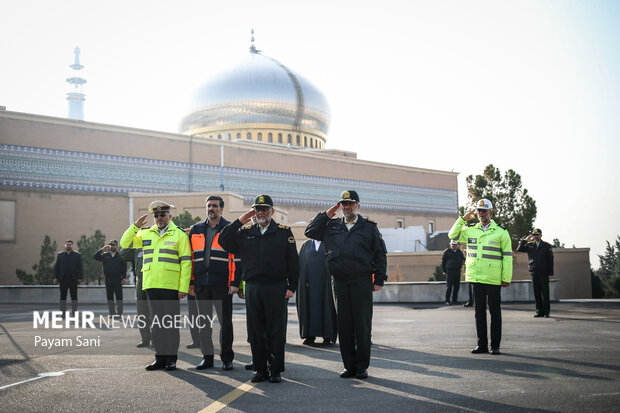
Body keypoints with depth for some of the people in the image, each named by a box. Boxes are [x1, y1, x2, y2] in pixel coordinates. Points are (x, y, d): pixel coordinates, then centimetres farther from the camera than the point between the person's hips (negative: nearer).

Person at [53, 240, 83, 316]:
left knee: (74, 296, -1)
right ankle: (63, 314, 7)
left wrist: (79, 278, -6)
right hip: (63, 279, 2)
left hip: (73, 279, -2)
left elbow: (80, 267, 2)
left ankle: (74, 313, 2)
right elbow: (56, 266, 11)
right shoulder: (60, 255, 12)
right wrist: (55, 277, 1)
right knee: (63, 296, 3)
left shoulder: (77, 255, 7)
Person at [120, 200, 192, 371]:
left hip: (171, 286, -4)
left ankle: (171, 359, 8)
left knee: (171, 324, 0)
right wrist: (136, 226, 0)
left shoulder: (179, 235, 1)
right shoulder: (146, 234, 15)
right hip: (151, 286, 4)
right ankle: (160, 358, 16)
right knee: (156, 323, 9)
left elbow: (186, 262, -3)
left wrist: (183, 288, -10)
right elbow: (125, 243, 15)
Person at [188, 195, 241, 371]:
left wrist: (235, 283, -9)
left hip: (222, 284, -4)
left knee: (225, 321, 2)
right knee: (204, 321, 9)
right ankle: (207, 356, 19)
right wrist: (190, 281, 8)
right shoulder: (195, 230, 12)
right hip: (201, 284, 4)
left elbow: (236, 258, -3)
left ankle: (227, 358, 12)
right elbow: (191, 257, 14)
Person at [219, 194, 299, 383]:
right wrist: (240, 220, -4)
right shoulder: (245, 232, 12)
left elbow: (293, 261, 3)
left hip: (276, 287, -2)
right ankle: (260, 369, 16)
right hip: (252, 288, 3)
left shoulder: (284, 232, 5)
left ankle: (276, 371, 10)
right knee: (256, 331, 6)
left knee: (276, 331, 1)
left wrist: (292, 287, -4)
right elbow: (223, 241, 0)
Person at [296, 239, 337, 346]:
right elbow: (301, 262, 6)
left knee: (326, 307, -1)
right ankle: (310, 336, 5)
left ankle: (327, 336, 5)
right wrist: (303, 280, -6)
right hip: (309, 282, 1)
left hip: (324, 283, -1)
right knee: (309, 307, 0)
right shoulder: (306, 245, 12)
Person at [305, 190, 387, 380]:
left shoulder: (369, 227, 7)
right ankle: (349, 366, 15)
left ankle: (362, 366, 10)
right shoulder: (332, 226, 13)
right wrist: (326, 215, 5)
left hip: (362, 282, -2)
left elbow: (380, 255, 7)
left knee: (362, 325, 0)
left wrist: (379, 279, 0)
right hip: (340, 282, 2)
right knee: (344, 325, 5)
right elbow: (310, 231, 13)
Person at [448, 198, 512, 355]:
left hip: (493, 279, -3)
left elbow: (507, 257, 0)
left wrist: (507, 278, -5)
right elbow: (452, 235, 13)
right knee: (479, 311, 8)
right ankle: (482, 344, 15)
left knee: (495, 312, 2)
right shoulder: (470, 231, 12)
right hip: (476, 278, 4)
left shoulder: (501, 232, 1)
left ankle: (495, 345, 9)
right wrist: (463, 219, 5)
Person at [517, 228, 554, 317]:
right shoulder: (529, 245, 11)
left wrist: (550, 273, -2)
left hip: (544, 273, -2)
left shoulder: (547, 246, 6)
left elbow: (550, 260, 4)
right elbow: (519, 249, 0)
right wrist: (525, 240, -6)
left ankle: (546, 312, 3)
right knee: (537, 293, 3)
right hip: (534, 273, 2)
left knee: (545, 292, -2)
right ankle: (539, 311, 9)